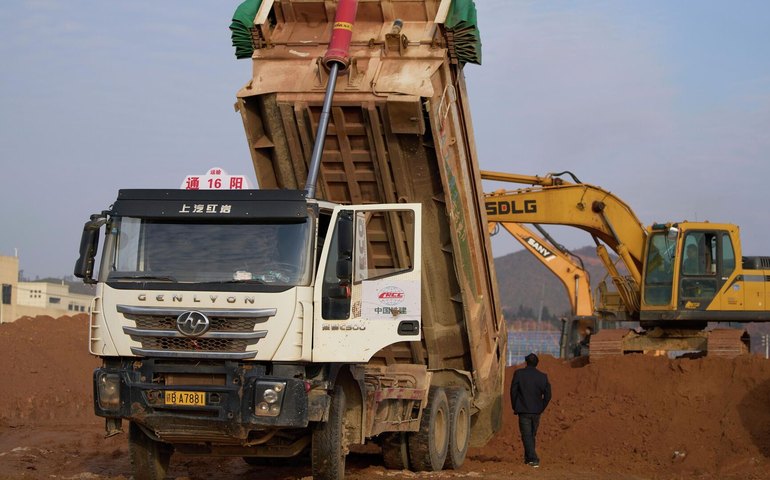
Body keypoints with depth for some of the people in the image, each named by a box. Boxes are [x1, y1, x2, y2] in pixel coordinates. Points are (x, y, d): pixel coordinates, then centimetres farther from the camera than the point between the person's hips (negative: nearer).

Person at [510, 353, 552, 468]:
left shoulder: (518, 373, -6)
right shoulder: (543, 376, 2)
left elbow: (513, 391, -5)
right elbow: (548, 395, 2)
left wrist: (515, 407, 5)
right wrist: (541, 408, 12)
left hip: (524, 411, -3)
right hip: (536, 412, 3)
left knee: (526, 435, -2)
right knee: (532, 435, 17)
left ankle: (533, 459, -13)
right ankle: (528, 458, 26)